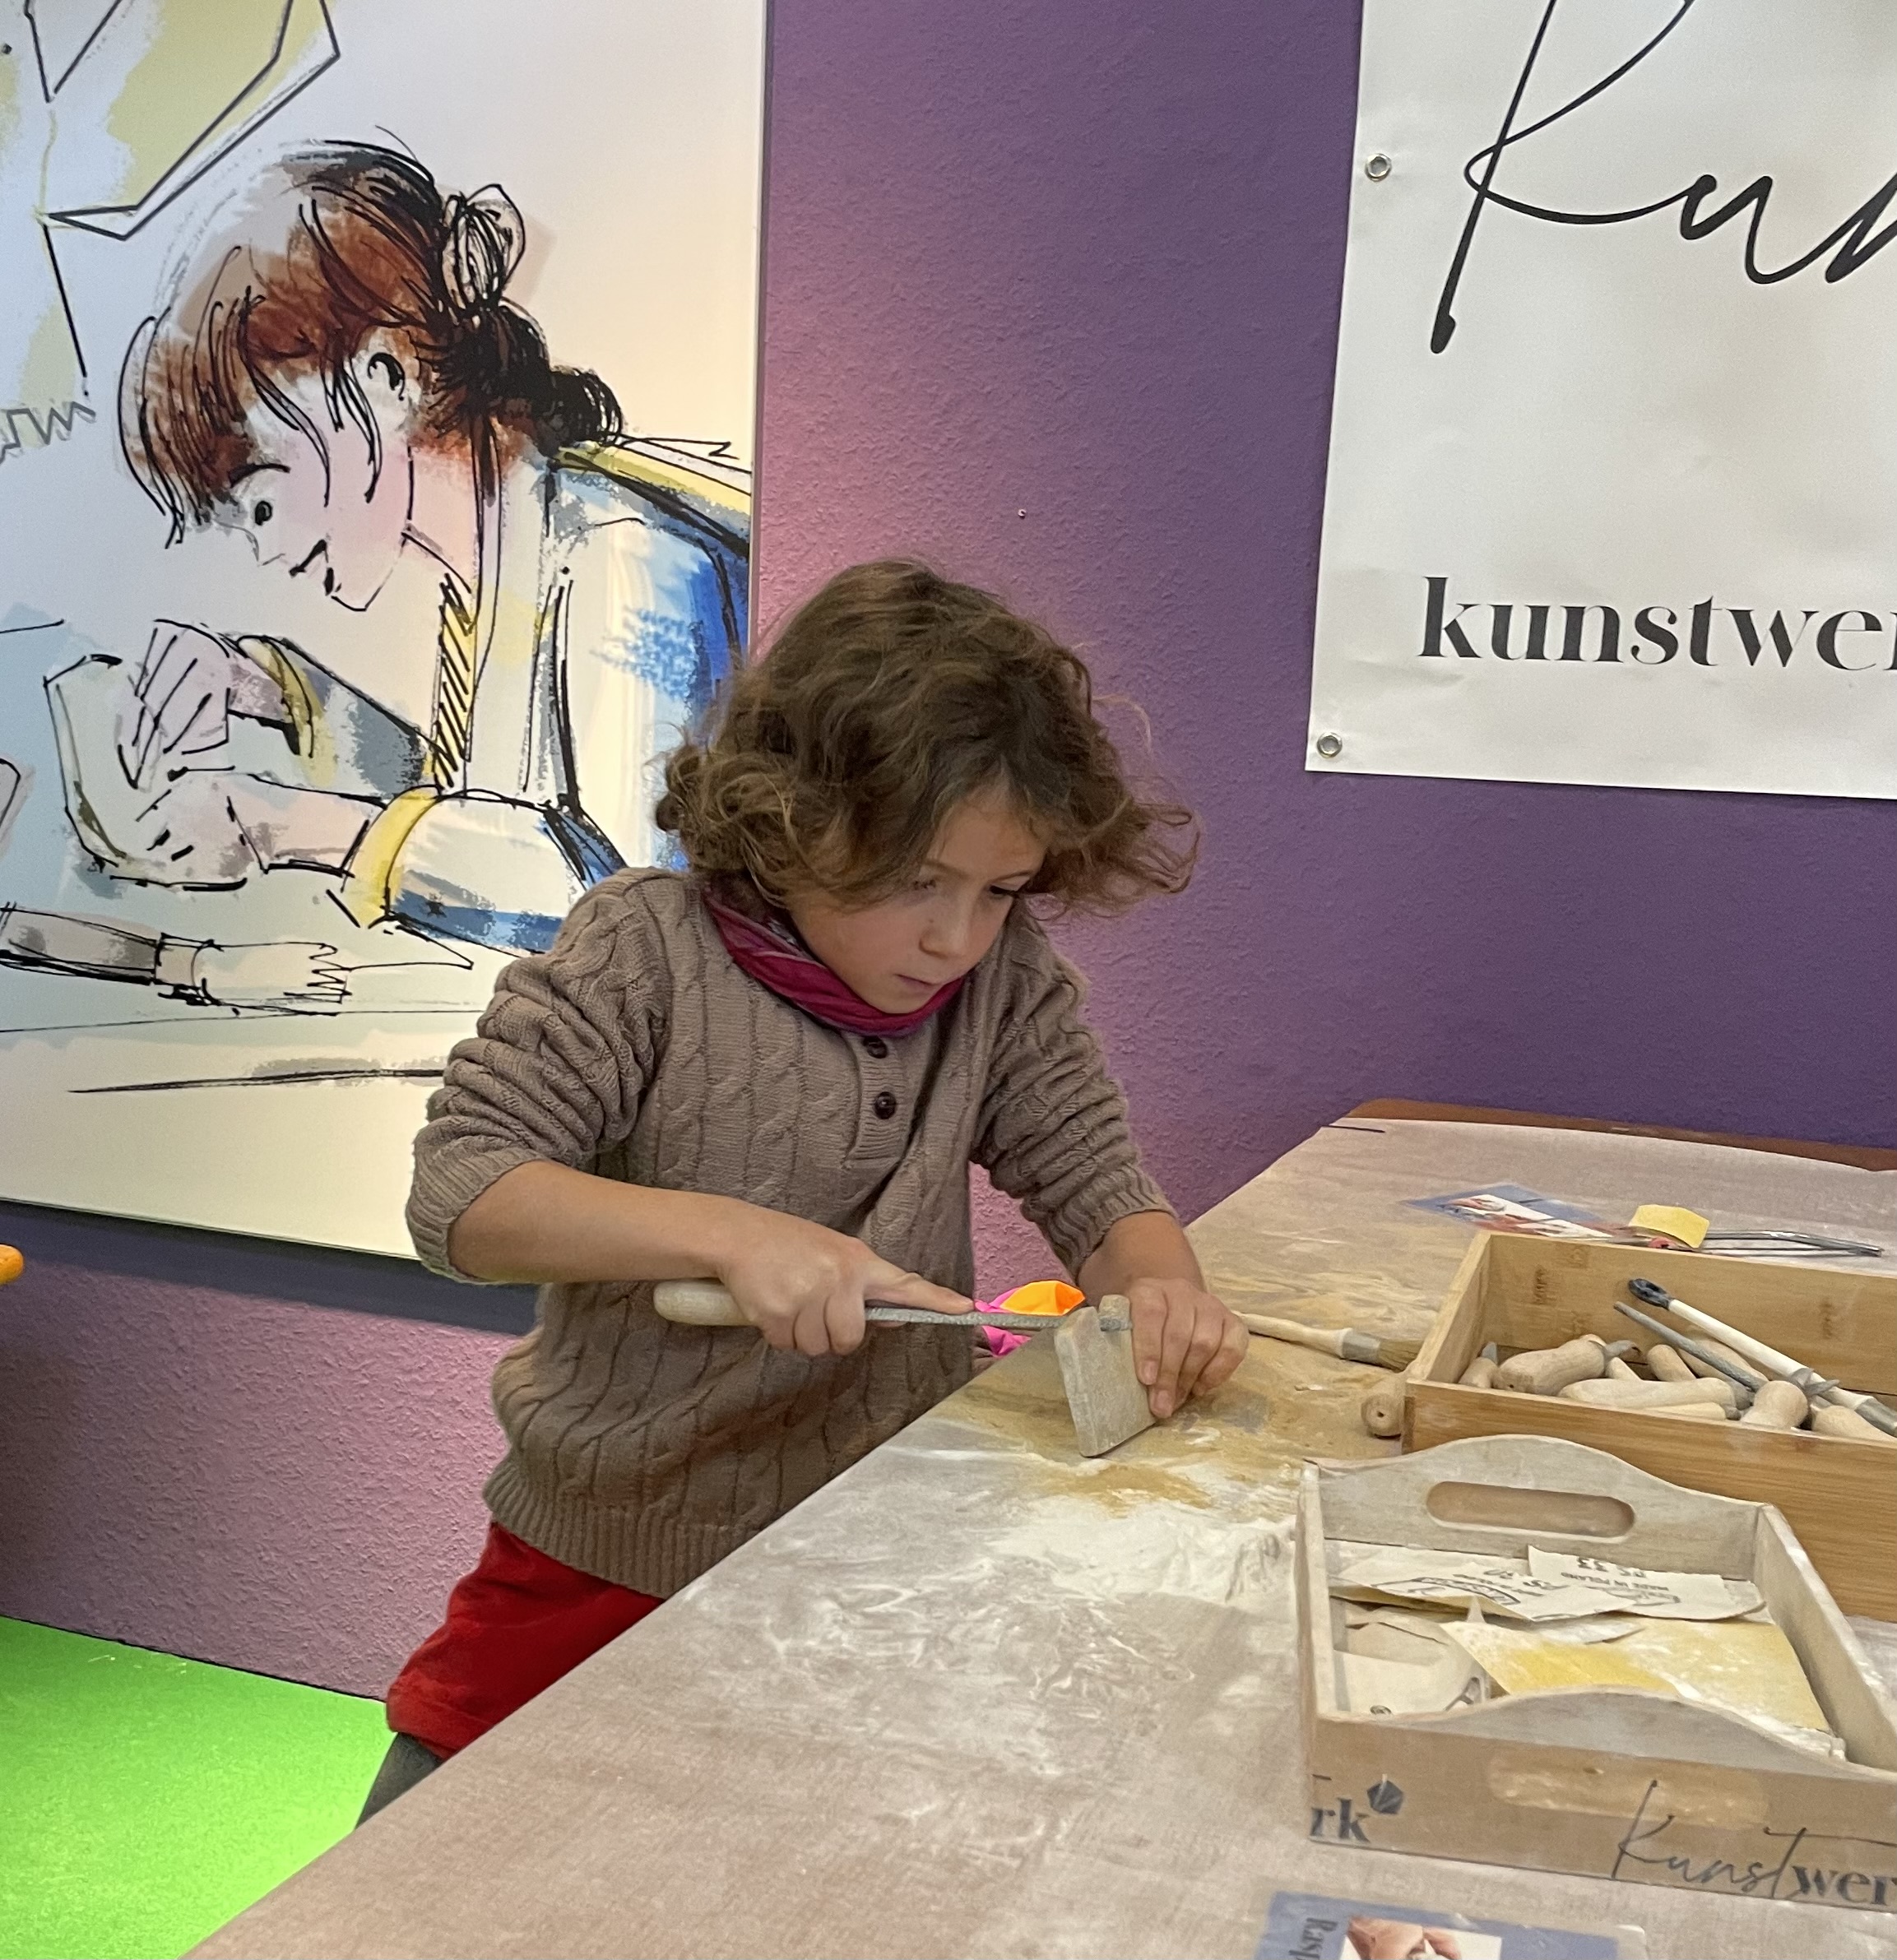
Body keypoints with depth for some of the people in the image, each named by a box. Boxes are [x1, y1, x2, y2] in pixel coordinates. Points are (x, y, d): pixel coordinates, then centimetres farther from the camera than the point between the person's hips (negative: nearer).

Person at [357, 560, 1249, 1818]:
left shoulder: (1007, 981, -6)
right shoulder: (648, 949, -16)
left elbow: (1096, 1190, -1)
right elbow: (460, 1192, -21)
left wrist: (1161, 1288, -25)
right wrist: (727, 1230, -35)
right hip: (605, 1565, -1)